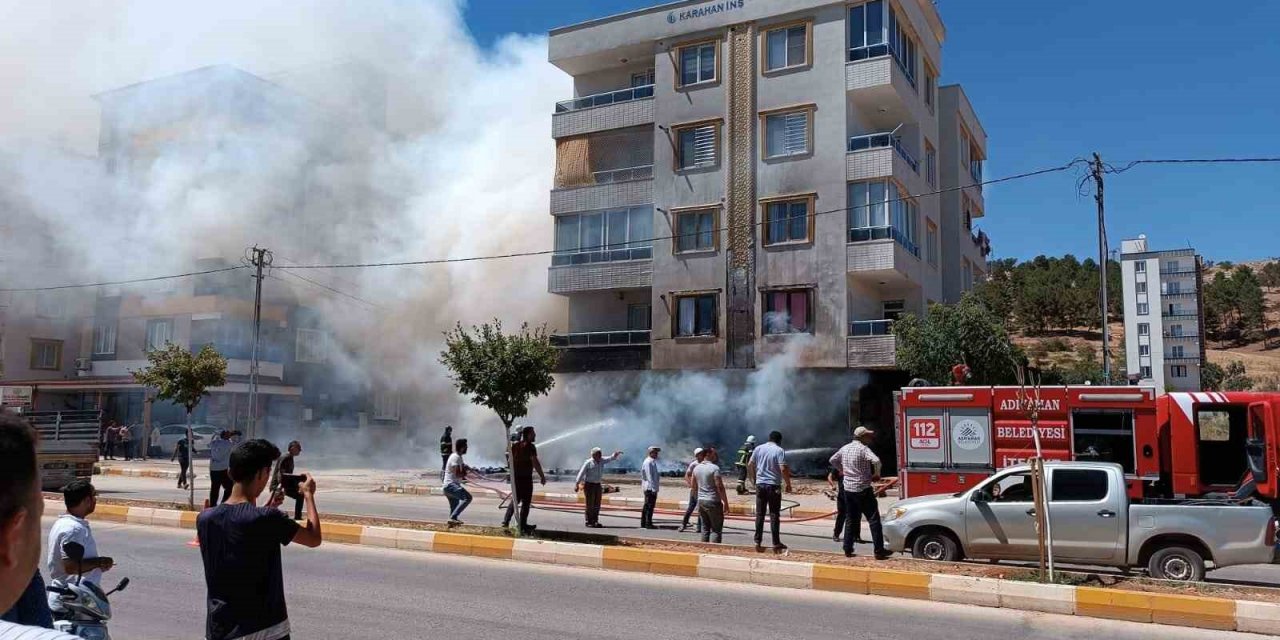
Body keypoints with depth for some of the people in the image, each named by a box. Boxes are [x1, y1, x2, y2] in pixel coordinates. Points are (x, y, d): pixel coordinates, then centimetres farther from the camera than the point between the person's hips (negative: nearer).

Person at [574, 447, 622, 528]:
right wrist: (577, 484, -15)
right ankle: (589, 522, 3)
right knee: (590, 504, -4)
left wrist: (616, 455, -24)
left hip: (598, 485, 6)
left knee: (597, 504, 7)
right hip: (589, 485, -6)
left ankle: (595, 521, 15)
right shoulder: (588, 463, -11)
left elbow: (611, 458, -1)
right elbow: (581, 473, -11)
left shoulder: (602, 461, 5)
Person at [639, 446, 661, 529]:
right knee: (650, 506, -7)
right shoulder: (649, 462, -16)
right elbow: (649, 476, -20)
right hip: (650, 488, -11)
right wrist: (653, 488, -21)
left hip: (648, 488, 11)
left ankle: (643, 523, 20)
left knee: (646, 506, 14)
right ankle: (648, 524, -5)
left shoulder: (652, 462, 17)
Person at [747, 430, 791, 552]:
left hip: (760, 484, 4)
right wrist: (788, 484, -5)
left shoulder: (759, 448, 6)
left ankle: (758, 542, 8)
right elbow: (783, 469, -15)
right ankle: (776, 543, 6)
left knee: (759, 514, 8)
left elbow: (749, 464, 9)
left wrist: (753, 479, 20)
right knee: (774, 515, 3)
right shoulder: (779, 450, -7)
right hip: (774, 485, -4)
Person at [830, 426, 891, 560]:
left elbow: (832, 460, 21)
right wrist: (877, 473, -12)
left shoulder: (845, 448, 8)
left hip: (848, 489, 7)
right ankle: (879, 551, -4)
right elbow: (876, 461, -30)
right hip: (862, 489, -7)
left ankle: (848, 549, 15)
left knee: (850, 519, 15)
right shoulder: (863, 449, -14)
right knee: (874, 519, -2)